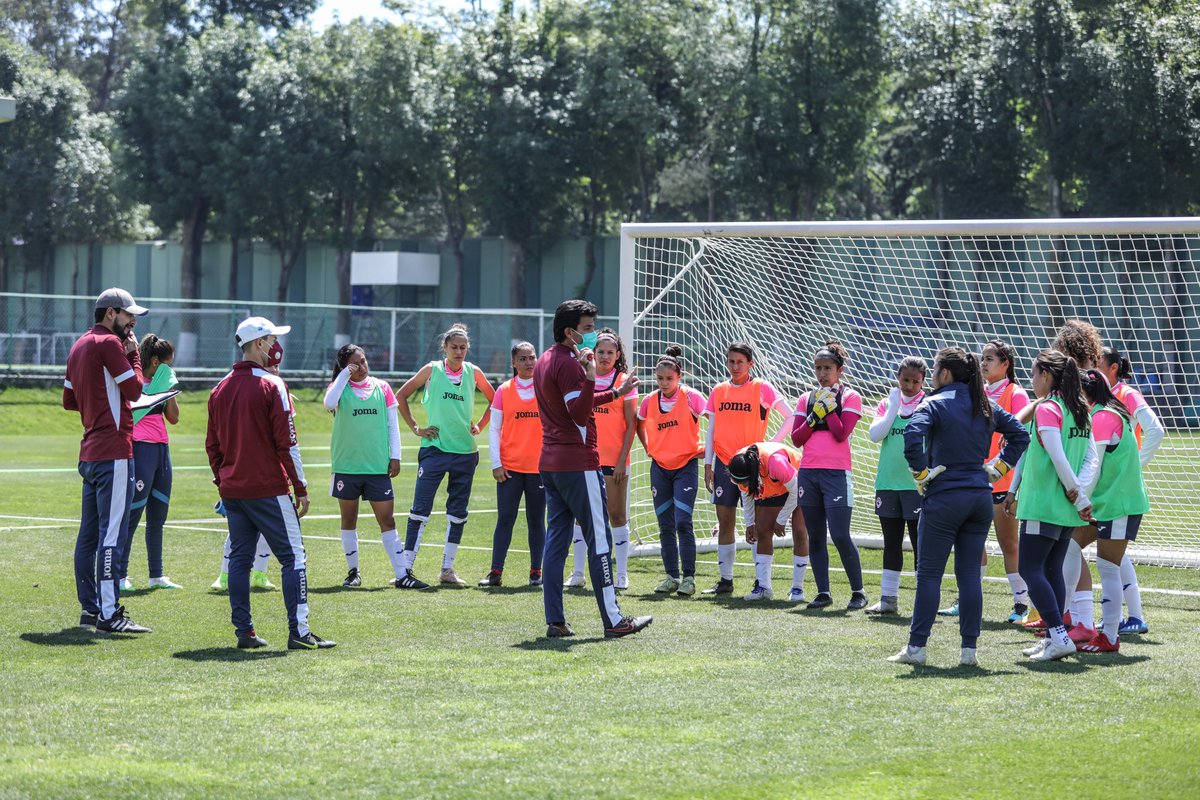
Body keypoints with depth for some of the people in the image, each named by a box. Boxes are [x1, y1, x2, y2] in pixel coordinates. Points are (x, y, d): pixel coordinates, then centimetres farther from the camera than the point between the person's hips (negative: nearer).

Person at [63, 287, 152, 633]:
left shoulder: (78, 346, 18)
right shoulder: (109, 343, -10)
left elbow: (69, 400, 22)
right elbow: (135, 388, -13)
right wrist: (133, 354, -2)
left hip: (89, 453, 10)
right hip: (114, 451, -10)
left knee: (89, 533, 12)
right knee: (112, 533, -12)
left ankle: (90, 608, 16)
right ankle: (108, 613, -15)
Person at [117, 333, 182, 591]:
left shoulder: (160, 383, 17)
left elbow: (174, 418, 15)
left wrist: (170, 389, 6)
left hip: (161, 449, 9)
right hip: (141, 447, -9)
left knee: (158, 516, 11)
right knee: (132, 514, -9)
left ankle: (156, 575, 17)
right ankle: (120, 575, -6)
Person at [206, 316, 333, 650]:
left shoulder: (220, 389, 10)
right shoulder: (271, 385, -9)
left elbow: (212, 445, 13)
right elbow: (286, 443, -12)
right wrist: (300, 488, -7)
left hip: (232, 491, 7)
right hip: (268, 490, -7)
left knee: (239, 559, 10)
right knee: (293, 557, -3)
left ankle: (244, 631, 8)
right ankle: (298, 632, -9)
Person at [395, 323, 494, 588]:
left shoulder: (473, 372, 6)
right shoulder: (432, 370, -1)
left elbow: (495, 400, 20)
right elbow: (401, 396, 5)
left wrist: (479, 426, 9)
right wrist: (415, 428, 0)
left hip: (465, 451, 4)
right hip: (434, 448, -4)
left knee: (458, 511, 7)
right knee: (421, 509, -8)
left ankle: (447, 569, 16)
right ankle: (405, 570, -9)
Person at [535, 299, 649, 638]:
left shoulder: (545, 361, 15)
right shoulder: (569, 364, -15)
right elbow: (580, 415, -22)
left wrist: (615, 393, 29)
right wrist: (590, 378, -33)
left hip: (550, 463, 9)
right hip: (578, 464, -9)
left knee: (556, 540, 7)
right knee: (599, 540, -5)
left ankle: (555, 620, 5)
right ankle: (613, 620, -3)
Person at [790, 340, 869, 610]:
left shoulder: (849, 397, 1)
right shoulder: (806, 399, 13)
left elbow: (841, 434, -11)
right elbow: (796, 438, 5)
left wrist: (828, 405, -8)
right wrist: (815, 414, -5)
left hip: (836, 474, -5)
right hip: (808, 473, 5)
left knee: (840, 535, -11)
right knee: (815, 537, 5)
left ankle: (858, 592, 0)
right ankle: (823, 592, 11)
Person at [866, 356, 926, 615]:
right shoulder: (887, 404, 9)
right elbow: (875, 434, -4)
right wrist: (894, 406, -9)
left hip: (917, 484, -4)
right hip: (887, 484, 4)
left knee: (920, 543, -3)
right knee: (891, 543, 9)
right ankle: (888, 598, 15)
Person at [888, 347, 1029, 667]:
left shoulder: (934, 404, -8)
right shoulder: (985, 406, 10)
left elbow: (912, 437, -24)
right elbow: (1020, 434, 15)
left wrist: (921, 473, -11)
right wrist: (997, 467, 13)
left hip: (944, 497, -5)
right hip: (981, 496, 5)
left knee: (929, 574, 0)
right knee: (970, 575, 7)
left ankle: (916, 646, 1)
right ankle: (969, 649, 5)